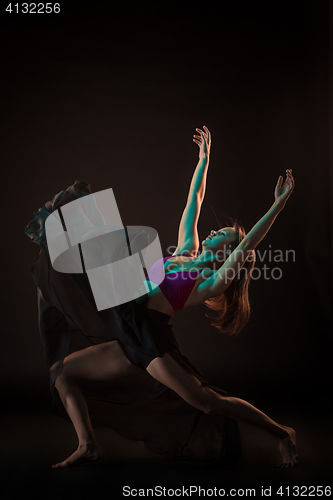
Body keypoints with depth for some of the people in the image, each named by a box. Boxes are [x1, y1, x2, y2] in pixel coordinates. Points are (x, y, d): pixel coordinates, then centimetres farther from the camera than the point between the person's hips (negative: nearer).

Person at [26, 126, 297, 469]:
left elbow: (249, 245, -22)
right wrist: (204, 158, 23)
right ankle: (88, 446, 11)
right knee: (61, 372, 9)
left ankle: (280, 433, 11)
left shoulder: (213, 282, -7)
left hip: (151, 340, -8)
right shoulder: (187, 251, 13)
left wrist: (278, 206, -26)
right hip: (127, 338, 8)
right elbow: (193, 204, 18)